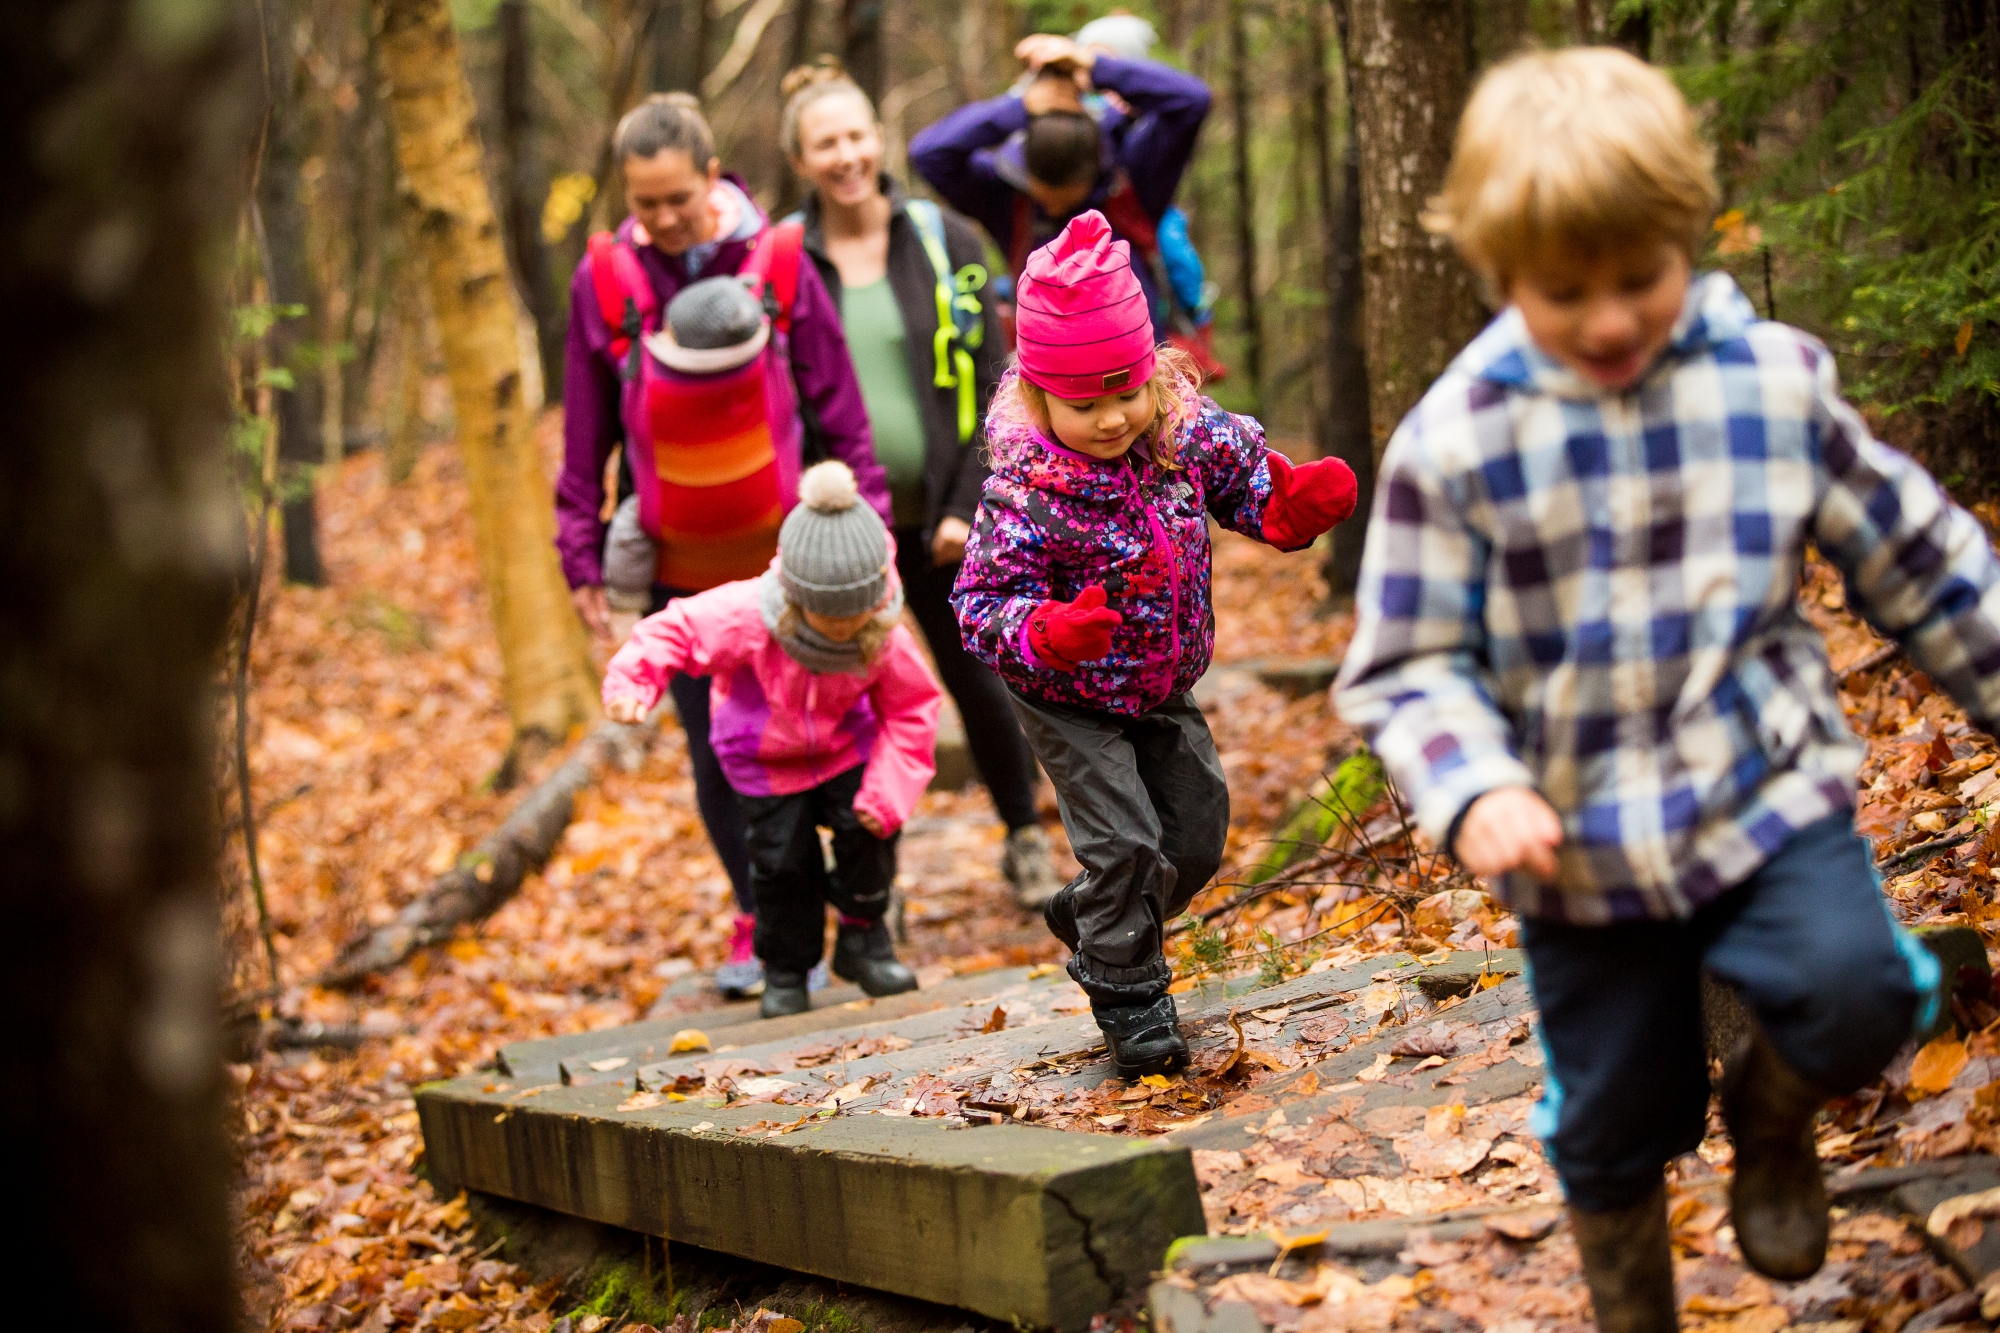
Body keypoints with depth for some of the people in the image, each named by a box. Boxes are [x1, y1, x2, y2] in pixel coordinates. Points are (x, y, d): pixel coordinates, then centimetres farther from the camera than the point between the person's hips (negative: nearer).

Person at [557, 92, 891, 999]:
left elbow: (838, 408, 1)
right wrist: (583, 556, 4)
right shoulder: (603, 278, -4)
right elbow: (586, 431, 4)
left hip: (783, 547, -2)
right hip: (676, 563, 2)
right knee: (713, 747, 8)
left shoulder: (777, 263, -6)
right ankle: (757, 914, 26)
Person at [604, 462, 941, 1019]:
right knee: (782, 857, -3)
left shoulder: (886, 639, -27)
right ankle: (787, 968, 21)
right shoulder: (746, 617, -35)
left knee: (868, 828, -11)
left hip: (844, 743, 2)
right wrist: (630, 684, -37)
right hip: (764, 754, -1)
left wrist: (889, 790, -21)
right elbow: (676, 631, -23)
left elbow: (910, 709, -14)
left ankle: (863, 938, 16)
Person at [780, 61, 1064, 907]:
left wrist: (967, 505, -6)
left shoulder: (943, 241, 0)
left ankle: (1026, 843, 28)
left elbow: (989, 383, 1)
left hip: (938, 517, 0)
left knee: (979, 681, 6)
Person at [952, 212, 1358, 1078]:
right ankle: (1128, 1001, 7)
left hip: (1164, 688, 6)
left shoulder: (1188, 431, -13)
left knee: (1198, 833, 12)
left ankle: (1090, 916, 39)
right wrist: (1047, 634, -46)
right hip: (1069, 703, -6)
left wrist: (1297, 502, -17)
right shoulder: (1027, 491, -28)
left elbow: (1245, 479, 4)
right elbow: (982, 600, -26)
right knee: (1124, 840, -12)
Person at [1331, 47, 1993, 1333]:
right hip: (1584, 842, 0)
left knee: (1859, 987, -24)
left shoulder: (1776, 379, -6)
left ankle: (1771, 1117, 11)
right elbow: (1408, 666, -7)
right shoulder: (1456, 442, -12)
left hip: (1769, 789, 1)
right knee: (1611, 1129, 9)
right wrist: (1475, 791, -23)